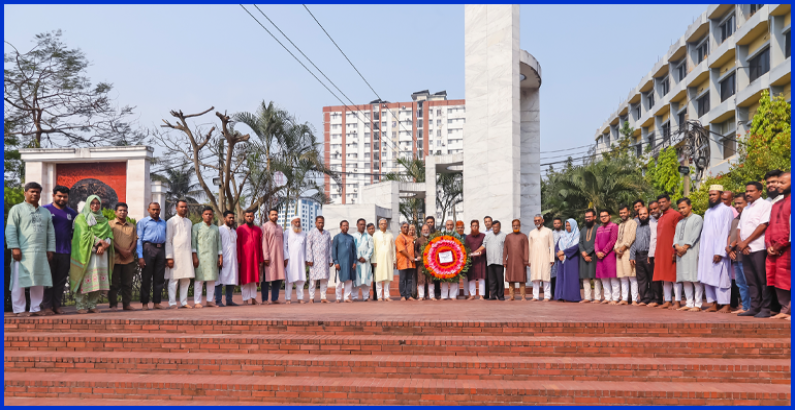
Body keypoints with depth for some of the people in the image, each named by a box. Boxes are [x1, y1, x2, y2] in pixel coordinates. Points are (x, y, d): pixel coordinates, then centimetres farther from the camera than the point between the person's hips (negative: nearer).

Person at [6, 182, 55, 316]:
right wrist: (14, 247, -12)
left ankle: (35, 308, 13)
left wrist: (50, 249, 9)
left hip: (41, 253, 5)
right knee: (20, 281, -3)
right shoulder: (17, 209, 4)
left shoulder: (45, 212, 20)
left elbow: (50, 232, 18)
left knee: (39, 282, 5)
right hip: (23, 252, -5)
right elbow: (11, 230, -4)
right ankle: (19, 309, 4)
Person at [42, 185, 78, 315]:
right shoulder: (45, 210, 3)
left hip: (65, 251, 3)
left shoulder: (72, 213, 13)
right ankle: (46, 306, 3)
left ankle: (57, 305, 12)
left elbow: (75, 230, 20)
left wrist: (70, 238, 3)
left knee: (61, 280, 6)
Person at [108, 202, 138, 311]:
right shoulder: (110, 224, 3)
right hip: (115, 258, -4)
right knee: (114, 283, 1)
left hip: (129, 259, 4)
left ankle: (126, 304, 13)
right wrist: (121, 250, -14)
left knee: (127, 283, 6)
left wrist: (129, 251, -6)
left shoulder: (131, 226, 16)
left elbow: (135, 240, 11)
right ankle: (113, 304, 7)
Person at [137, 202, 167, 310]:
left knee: (159, 278, 4)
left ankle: (157, 302, 10)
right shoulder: (143, 222, 6)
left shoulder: (163, 223, 20)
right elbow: (139, 240, 0)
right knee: (146, 278, -2)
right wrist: (140, 256, -10)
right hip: (149, 248, -4)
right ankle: (144, 303, 4)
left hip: (161, 249, 4)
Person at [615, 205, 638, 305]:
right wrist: (616, 249, 2)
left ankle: (634, 300, -10)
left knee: (632, 277, -9)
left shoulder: (632, 223, 1)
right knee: (623, 278, 7)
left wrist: (622, 248, -11)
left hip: (628, 252, -7)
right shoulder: (620, 225, 24)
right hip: (619, 253, 7)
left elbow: (631, 238, -9)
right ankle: (624, 299, 9)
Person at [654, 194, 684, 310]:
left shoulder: (675, 215, -5)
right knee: (664, 277, 8)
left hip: (671, 252, -8)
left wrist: (675, 251, -17)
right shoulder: (660, 218, 19)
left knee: (674, 276, -5)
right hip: (661, 252, 8)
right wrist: (656, 254, 16)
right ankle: (667, 301, 12)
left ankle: (677, 302, -2)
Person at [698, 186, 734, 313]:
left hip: (718, 250, -7)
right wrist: (701, 250, 11)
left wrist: (719, 252, -17)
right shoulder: (708, 212, 19)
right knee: (708, 278, 5)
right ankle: (714, 304, 10)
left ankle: (726, 305, -1)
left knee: (721, 277, -6)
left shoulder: (726, 210, -5)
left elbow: (725, 232, -11)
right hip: (706, 250, 7)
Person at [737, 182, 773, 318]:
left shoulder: (765, 205, -2)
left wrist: (745, 242, -11)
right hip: (746, 250, 7)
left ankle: (765, 309, -2)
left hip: (759, 249, -7)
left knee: (763, 280, -5)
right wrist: (740, 243, -3)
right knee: (751, 281, 8)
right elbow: (740, 229, 16)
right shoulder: (746, 209, 21)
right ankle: (754, 307, 12)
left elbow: (763, 226, -12)